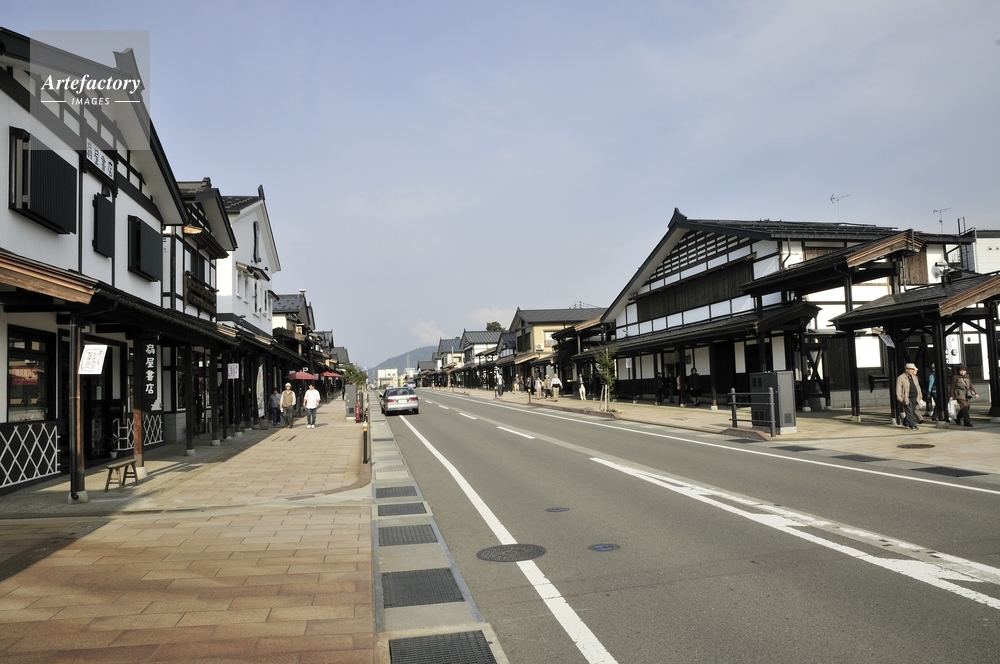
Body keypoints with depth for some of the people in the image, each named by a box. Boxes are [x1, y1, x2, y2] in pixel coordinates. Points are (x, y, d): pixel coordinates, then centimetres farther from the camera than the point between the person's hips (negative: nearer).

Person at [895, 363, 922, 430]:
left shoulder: (914, 377, 16)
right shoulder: (900, 378, -7)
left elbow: (918, 386, 24)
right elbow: (898, 389, -9)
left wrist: (920, 395, 19)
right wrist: (899, 397, -16)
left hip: (915, 398, 7)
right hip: (907, 398, -7)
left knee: (913, 412, 11)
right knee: (909, 412, -7)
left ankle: (905, 423, 26)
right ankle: (913, 425, -4)